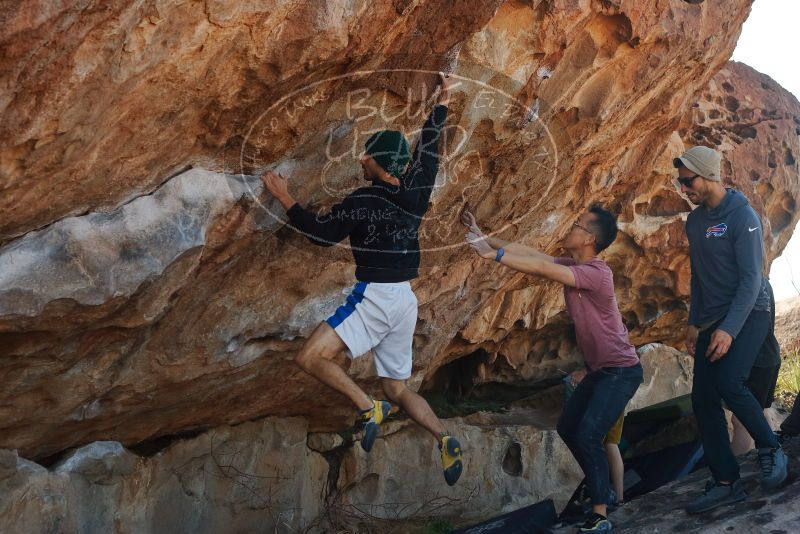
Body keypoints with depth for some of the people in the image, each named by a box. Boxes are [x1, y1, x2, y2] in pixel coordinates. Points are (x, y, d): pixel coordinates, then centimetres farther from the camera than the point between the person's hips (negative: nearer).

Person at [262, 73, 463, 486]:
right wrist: (442, 103, 33)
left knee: (310, 358, -13)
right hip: (405, 300, 8)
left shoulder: (365, 200, -11)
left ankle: (369, 408, -18)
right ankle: (445, 439, 0)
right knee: (397, 389, 16)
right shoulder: (416, 192, 7)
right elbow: (428, 151, 23)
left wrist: (285, 199, 1)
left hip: (375, 297, -8)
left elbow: (321, 233, -7)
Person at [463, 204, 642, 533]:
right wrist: (483, 236, -3)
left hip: (621, 370, -10)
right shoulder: (571, 266, 3)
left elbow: (541, 267, -35)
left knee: (588, 435, -17)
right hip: (600, 370, 10)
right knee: (567, 428, 15)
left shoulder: (596, 273, -26)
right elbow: (530, 253, 1)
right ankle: (600, 491, 29)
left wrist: (492, 254, -33)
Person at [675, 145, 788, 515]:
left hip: (748, 315, -7)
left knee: (728, 383, -26)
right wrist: (694, 323, 15)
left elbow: (751, 279, -19)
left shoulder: (742, 216, -14)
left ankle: (770, 449, 0)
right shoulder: (694, 221, 8)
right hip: (712, 322, 7)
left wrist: (730, 329, -26)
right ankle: (726, 483, 9)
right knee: (703, 399, 0)